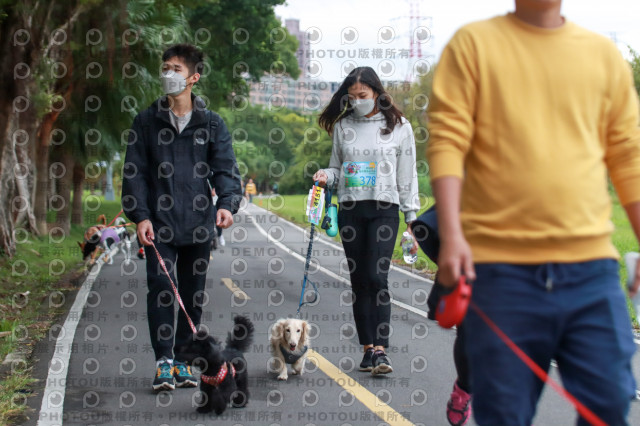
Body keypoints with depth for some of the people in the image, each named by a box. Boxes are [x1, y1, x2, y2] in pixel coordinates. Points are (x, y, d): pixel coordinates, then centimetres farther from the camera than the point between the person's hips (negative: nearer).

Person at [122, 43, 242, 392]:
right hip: (159, 224, -1)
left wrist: (227, 204, -17)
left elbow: (225, 169, 2)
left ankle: (184, 359, 16)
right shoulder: (147, 122, 6)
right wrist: (139, 215, -8)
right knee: (161, 289, -8)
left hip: (198, 224, 1)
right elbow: (134, 172, 4)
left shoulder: (211, 124, 7)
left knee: (194, 294, 6)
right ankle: (164, 362, -3)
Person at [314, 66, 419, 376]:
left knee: (377, 277, -15)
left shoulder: (398, 126, 3)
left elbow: (407, 178, 5)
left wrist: (413, 221, 1)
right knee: (359, 281, 4)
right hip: (350, 210, 3)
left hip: (384, 209, -3)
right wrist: (326, 176, -5)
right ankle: (367, 348, 10)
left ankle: (381, 349, -16)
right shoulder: (342, 126, 10)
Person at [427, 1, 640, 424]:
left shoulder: (605, 54, 14)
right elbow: (447, 142, -3)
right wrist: (451, 234, -15)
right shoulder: (474, 44, 5)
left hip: (591, 266, 3)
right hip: (501, 266, -2)